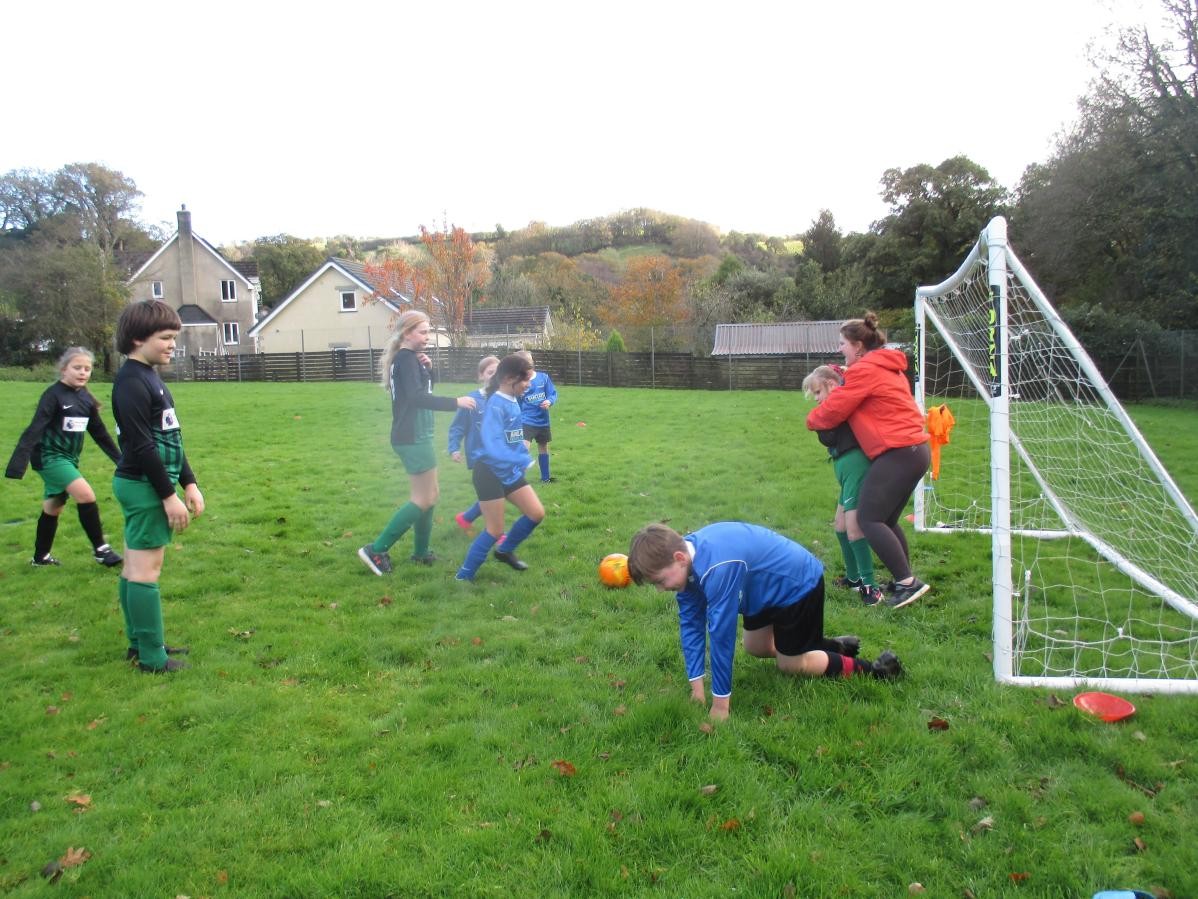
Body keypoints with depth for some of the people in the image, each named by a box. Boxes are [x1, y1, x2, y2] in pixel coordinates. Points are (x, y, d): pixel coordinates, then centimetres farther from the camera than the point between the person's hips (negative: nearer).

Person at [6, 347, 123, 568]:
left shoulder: (86, 398, 5)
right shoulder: (54, 394, -15)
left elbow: (99, 432, 14)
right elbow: (34, 430, -22)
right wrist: (18, 464, -29)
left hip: (69, 458, 8)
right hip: (49, 457, -7)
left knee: (53, 508, 16)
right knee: (86, 495, -20)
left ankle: (40, 557, 31)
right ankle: (100, 549, -9)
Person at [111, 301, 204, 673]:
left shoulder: (149, 378, 14)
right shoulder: (131, 382, -16)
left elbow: (170, 439, 17)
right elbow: (141, 446, -20)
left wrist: (188, 483, 15)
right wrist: (169, 495, -18)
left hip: (148, 485, 10)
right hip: (144, 486, -10)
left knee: (136, 566, 15)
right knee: (146, 569, -4)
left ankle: (140, 642, 25)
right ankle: (151, 656, 2)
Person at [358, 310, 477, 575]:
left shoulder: (410, 358, 14)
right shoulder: (406, 359, -17)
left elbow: (427, 387, 21)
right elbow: (417, 397, -29)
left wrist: (429, 368, 1)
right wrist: (455, 403, -30)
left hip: (415, 436, 10)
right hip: (412, 438, -10)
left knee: (431, 493, 17)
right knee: (424, 499, -6)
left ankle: (420, 552, 25)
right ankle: (377, 550, -4)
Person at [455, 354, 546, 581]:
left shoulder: (513, 402, 5)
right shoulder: (496, 405, -22)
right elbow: (492, 446, -32)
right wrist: (522, 460, -37)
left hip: (510, 471, 8)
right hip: (490, 473, -8)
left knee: (537, 513, 8)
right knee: (495, 530, -3)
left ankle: (505, 551, 29)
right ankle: (463, 577, 11)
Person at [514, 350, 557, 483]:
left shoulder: (543, 377, -3)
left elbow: (553, 394, -2)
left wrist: (549, 401, -19)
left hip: (543, 420, 5)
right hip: (527, 421, -5)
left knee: (543, 447, 19)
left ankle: (545, 477, 37)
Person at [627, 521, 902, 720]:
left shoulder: (716, 569, -40)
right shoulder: (687, 558, -13)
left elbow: (721, 635, -35)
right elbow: (690, 622, -9)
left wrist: (720, 703, -26)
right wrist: (696, 686, -10)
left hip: (799, 584, -9)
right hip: (770, 586, 9)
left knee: (789, 664, 5)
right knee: (755, 647, 21)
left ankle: (872, 669, 17)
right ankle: (835, 646, 35)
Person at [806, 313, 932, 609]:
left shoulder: (865, 370, -10)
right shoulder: (886, 367, 20)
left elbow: (834, 409, -7)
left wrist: (812, 420, 12)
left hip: (898, 454, -10)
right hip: (914, 450, 10)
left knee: (868, 519, -7)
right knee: (886, 520, 15)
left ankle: (908, 582, -9)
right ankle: (904, 581, 18)